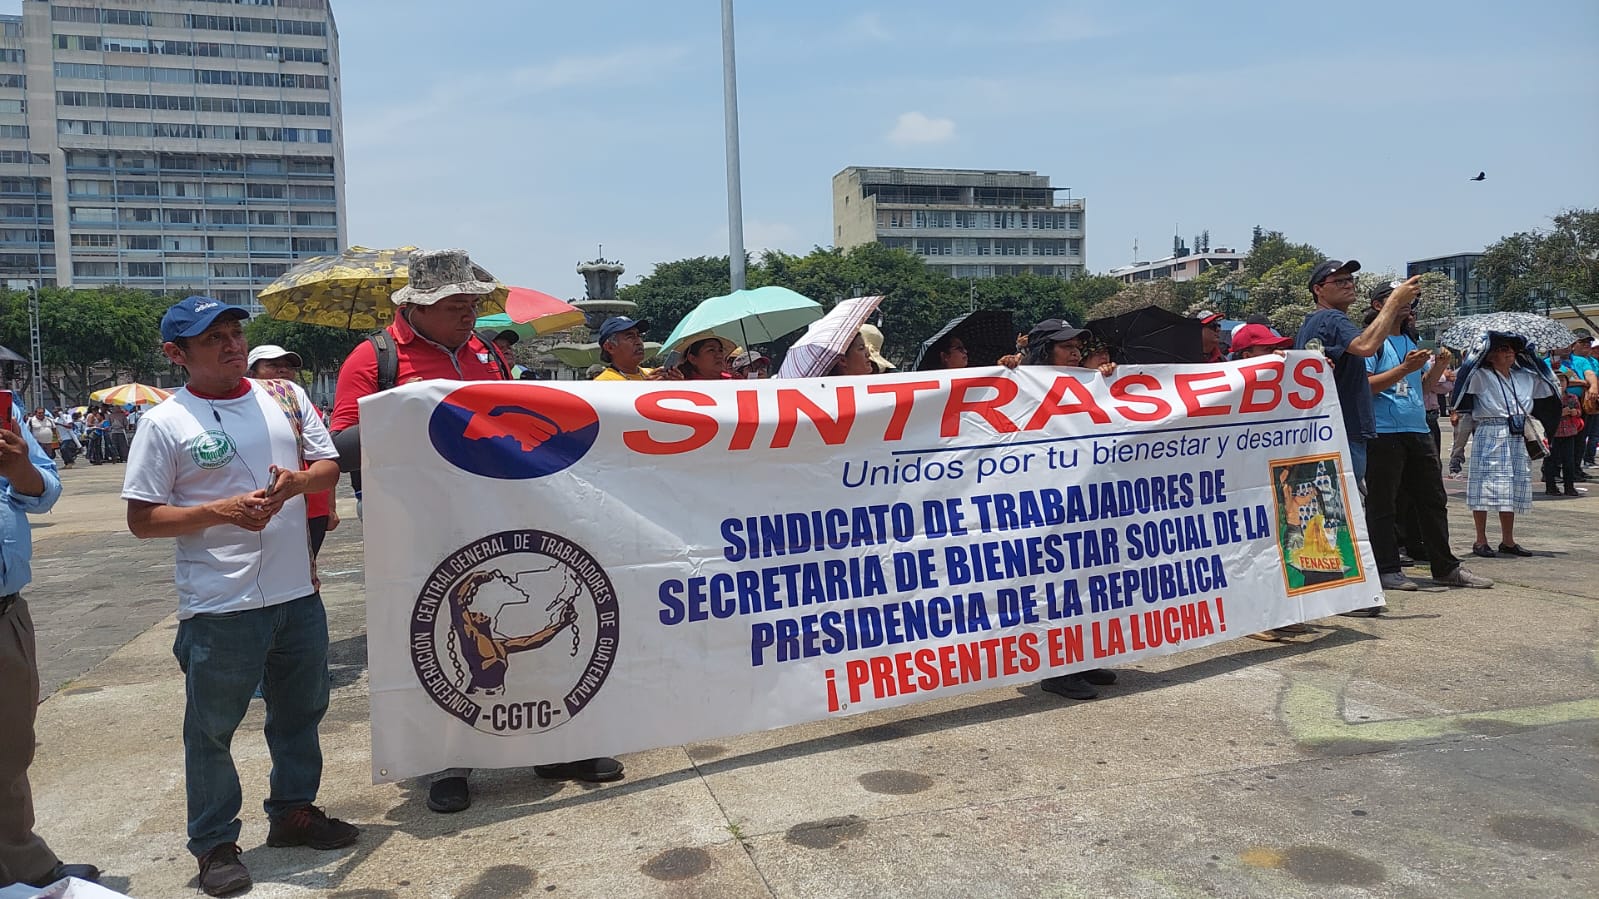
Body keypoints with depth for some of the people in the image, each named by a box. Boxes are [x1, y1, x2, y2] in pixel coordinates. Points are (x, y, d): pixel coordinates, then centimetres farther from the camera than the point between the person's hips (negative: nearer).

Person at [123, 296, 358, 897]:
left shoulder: (285, 397, 5)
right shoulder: (166, 423, -7)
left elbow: (329, 465, 11)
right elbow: (141, 520, -7)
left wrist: (297, 481, -11)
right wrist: (221, 511, -20)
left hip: (297, 594, 5)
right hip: (220, 607, -4)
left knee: (301, 711, 19)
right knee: (212, 728, 8)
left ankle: (294, 811, 38)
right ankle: (215, 842, 25)